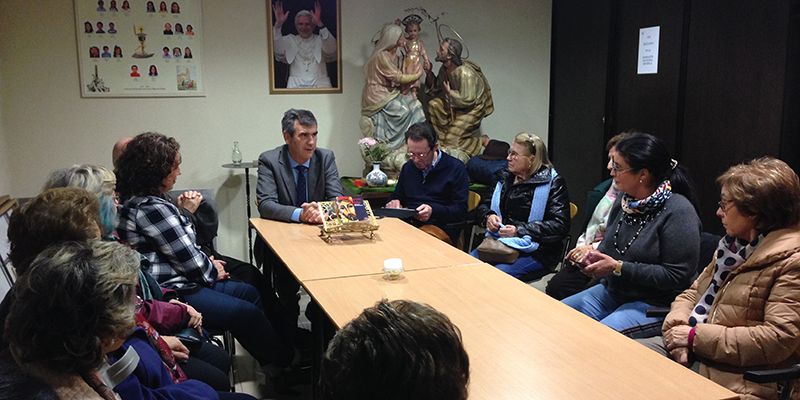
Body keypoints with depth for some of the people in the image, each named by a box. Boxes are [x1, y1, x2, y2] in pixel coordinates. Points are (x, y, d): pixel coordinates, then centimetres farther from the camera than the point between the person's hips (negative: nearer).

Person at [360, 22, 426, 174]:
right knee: (404, 110, -22)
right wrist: (416, 75, -3)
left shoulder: (395, 55, 13)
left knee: (415, 105, -9)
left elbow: (398, 79, 12)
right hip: (378, 97, -8)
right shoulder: (381, 56, -15)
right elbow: (397, 77, -15)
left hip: (391, 93, 9)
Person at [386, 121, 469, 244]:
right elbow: (396, 196, 31)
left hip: (441, 229, -5)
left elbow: (461, 210, -4)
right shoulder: (408, 167, 19)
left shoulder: (456, 169, 0)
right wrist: (394, 203, 5)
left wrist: (433, 211, -19)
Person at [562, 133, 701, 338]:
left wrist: (618, 267, -20)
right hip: (612, 290, 8)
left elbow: (677, 276, -20)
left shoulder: (679, 212, -18)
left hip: (655, 305, -8)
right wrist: (594, 255, -4)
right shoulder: (624, 200, 5)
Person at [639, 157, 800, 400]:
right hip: (692, 352, 8)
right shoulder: (735, 243, 13)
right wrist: (678, 329, -6)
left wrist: (695, 336, -18)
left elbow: (778, 338, -21)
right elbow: (694, 292, 16)